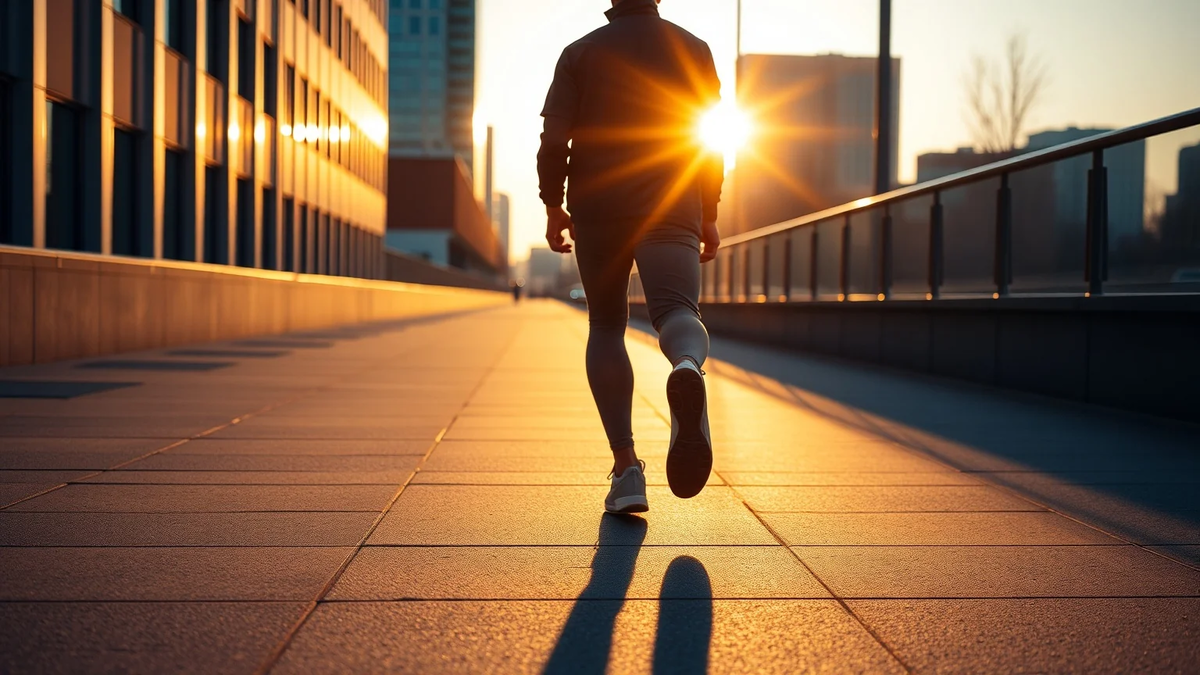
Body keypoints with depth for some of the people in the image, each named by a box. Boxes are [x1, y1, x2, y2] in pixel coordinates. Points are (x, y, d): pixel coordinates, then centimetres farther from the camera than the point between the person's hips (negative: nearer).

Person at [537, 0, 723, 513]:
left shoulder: (580, 53, 7)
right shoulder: (693, 50, 10)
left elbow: (553, 139, -2)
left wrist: (553, 207, 9)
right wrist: (707, 216, 15)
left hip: (596, 207, 1)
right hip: (672, 207, 0)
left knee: (606, 328, 13)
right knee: (676, 312, -15)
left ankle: (626, 467, 2)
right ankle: (688, 368, -56)